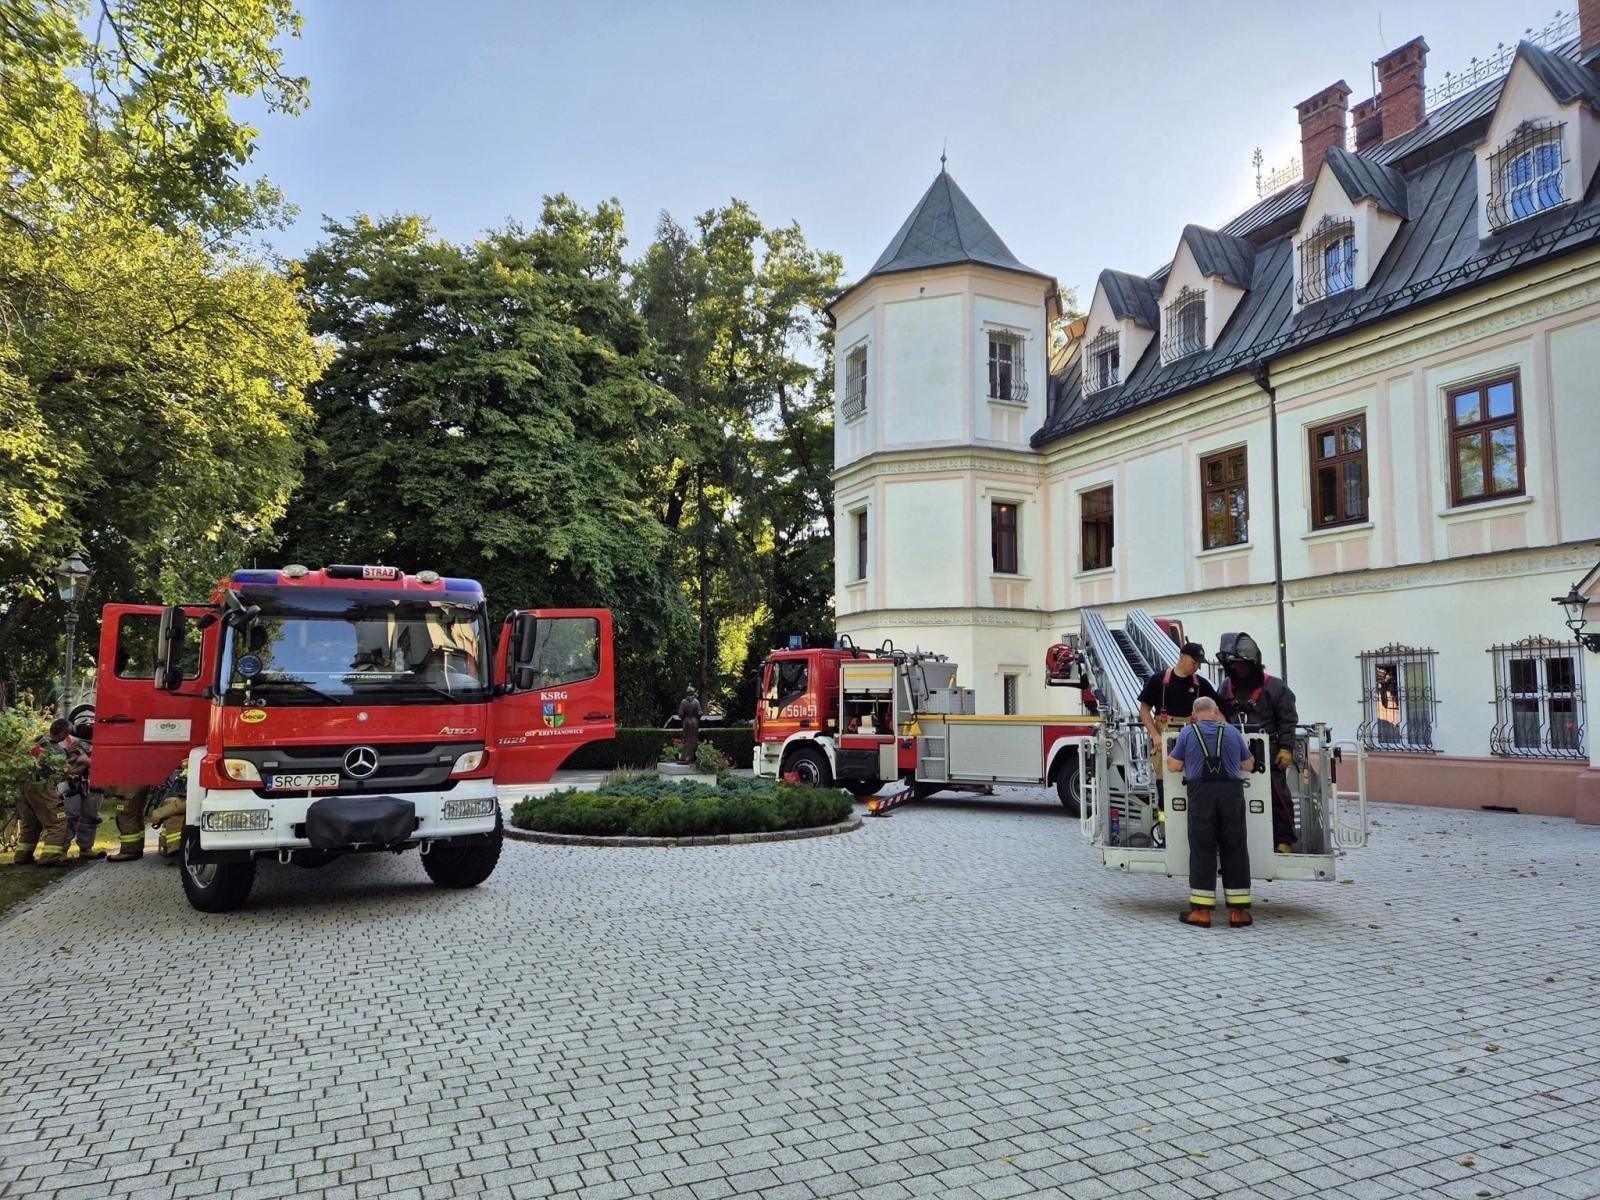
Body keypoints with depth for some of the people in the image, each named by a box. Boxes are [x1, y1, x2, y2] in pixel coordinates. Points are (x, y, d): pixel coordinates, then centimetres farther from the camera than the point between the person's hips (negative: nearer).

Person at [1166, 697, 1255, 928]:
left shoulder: (1188, 733, 6)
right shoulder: (1232, 731, 12)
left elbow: (1173, 765, 7)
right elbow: (1249, 765, 19)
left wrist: (1168, 757, 28)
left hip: (1201, 792, -1)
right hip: (1231, 793, 2)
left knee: (1202, 850, 1)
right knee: (1234, 850, 8)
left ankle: (1201, 910, 1)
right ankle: (1238, 910, 11)